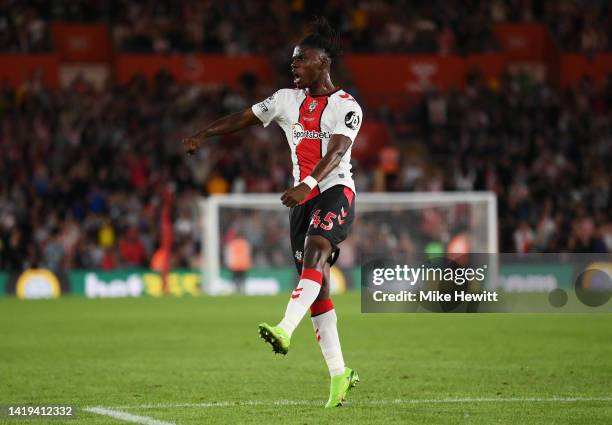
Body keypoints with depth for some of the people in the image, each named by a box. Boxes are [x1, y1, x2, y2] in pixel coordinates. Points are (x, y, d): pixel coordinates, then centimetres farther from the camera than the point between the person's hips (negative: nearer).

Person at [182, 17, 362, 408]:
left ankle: (285, 330, -49)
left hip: (336, 191, -6)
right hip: (304, 197, 6)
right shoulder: (288, 99, 13)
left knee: (313, 257, -31)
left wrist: (308, 185, -36)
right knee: (317, 285, 2)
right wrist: (203, 135, -1)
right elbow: (243, 118, 13)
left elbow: (336, 151, -21)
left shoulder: (346, 107, -6)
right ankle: (339, 373, 5)